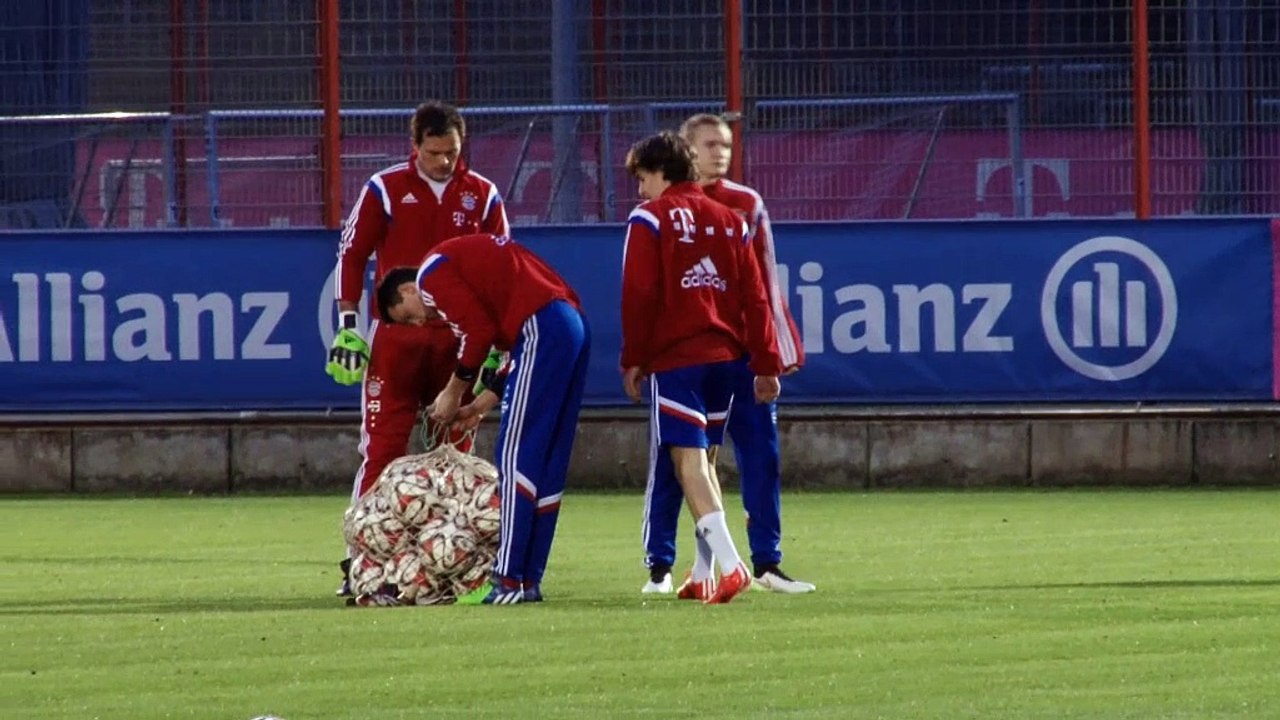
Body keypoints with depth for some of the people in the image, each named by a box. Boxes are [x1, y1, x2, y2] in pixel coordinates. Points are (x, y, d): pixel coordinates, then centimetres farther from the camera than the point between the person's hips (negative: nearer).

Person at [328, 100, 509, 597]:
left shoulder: (482, 196, 7)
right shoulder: (386, 189, 1)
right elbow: (351, 254, 3)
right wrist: (348, 328, -4)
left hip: (458, 337, 3)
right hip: (396, 334, -3)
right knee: (382, 447, -7)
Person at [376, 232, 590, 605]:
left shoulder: (432, 274, 2)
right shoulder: (463, 260, 29)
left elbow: (478, 331, -8)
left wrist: (452, 394, 5)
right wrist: (481, 405, 23)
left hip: (542, 329, -10)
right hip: (574, 323, 10)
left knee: (514, 458, -8)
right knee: (548, 464, 11)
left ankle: (509, 580, -11)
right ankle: (530, 579, 13)